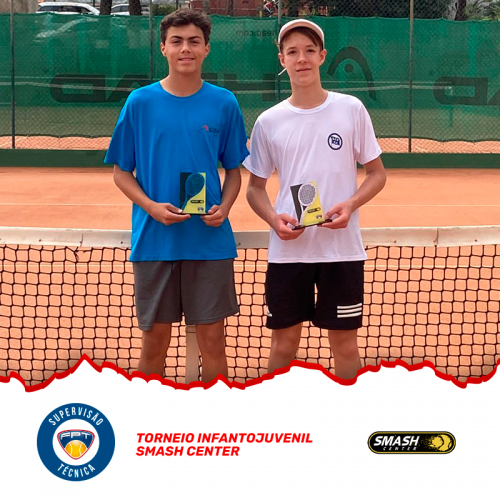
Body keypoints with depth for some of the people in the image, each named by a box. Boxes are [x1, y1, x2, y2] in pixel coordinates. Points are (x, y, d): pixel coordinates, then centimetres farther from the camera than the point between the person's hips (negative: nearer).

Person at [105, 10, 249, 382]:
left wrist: (224, 207, -10)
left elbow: (234, 169, 10)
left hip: (210, 240, 0)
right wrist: (151, 207, -13)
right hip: (154, 240, 0)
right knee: (155, 338, 7)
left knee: (212, 338, 5)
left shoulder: (224, 104, 2)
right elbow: (122, 172, 4)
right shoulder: (140, 103, 0)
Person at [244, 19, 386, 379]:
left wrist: (350, 205, -14)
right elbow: (255, 187, 11)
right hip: (287, 251, 1)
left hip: (342, 248, -1)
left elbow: (377, 173, 5)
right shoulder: (269, 121, 3)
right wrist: (273, 219, -10)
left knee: (345, 344, 4)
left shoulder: (351, 109, 0)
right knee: (284, 343, 6)